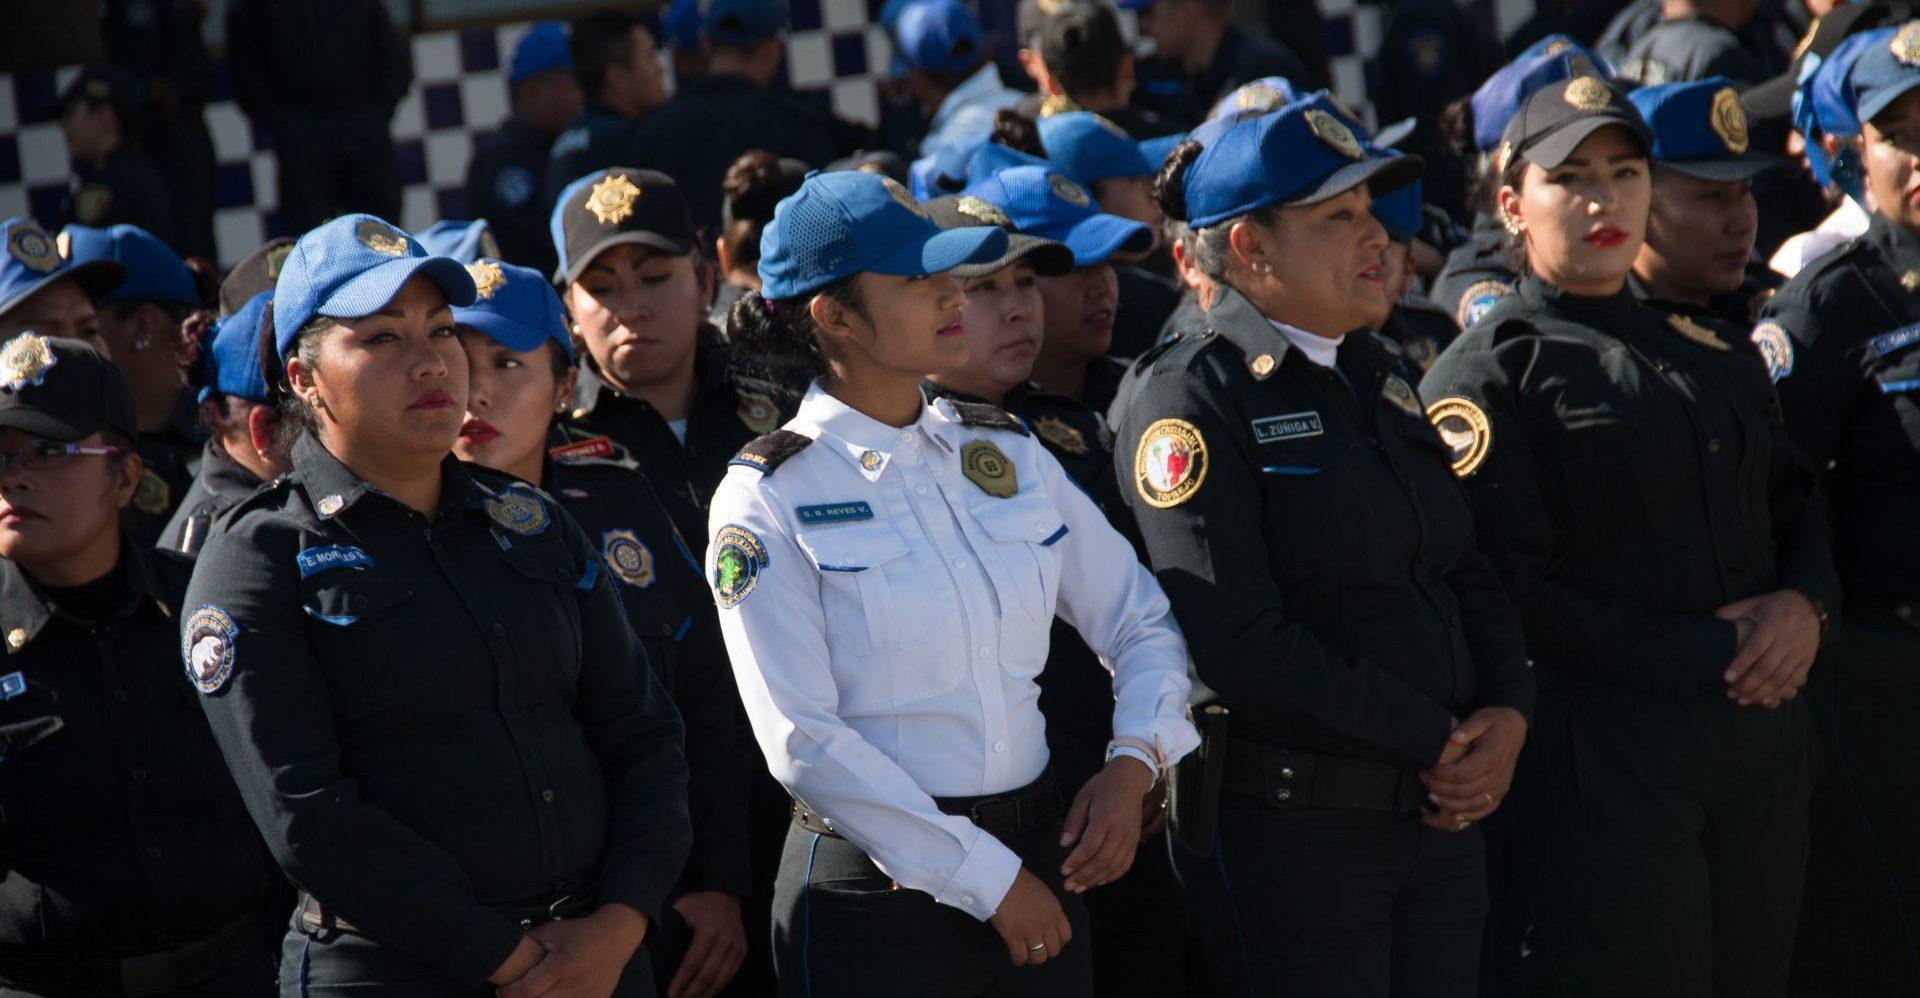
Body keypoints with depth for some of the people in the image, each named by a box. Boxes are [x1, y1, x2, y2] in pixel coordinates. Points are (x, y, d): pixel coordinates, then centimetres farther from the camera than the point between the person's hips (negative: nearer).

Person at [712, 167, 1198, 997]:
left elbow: (1140, 620, 15)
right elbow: (804, 743, -12)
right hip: (875, 888, -5)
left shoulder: (1007, 453, 8)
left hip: (1037, 858, 5)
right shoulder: (766, 499, -8)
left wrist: (1135, 761, -4)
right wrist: (986, 880, -12)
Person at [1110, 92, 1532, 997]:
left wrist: (1505, 717, -2)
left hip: (1438, 814, 7)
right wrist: (1435, 740, -14)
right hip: (1289, 829, -7)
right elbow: (1240, 644, -19)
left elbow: (1467, 575, 18)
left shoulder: (1376, 378, 15)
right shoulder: (1190, 397, -10)